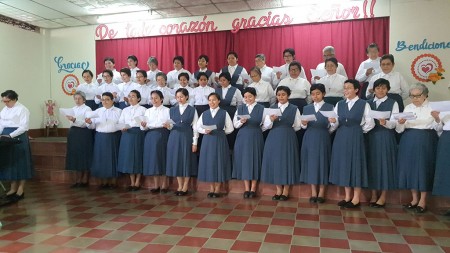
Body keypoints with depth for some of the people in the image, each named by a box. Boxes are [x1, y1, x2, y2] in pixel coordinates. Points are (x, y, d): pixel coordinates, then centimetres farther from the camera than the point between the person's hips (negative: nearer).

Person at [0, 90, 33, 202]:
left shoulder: (22, 109, -8)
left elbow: (24, 126, -14)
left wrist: (10, 135, -21)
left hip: (18, 137, -7)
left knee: (20, 161, -2)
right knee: (9, 161, 8)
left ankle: (20, 190, 6)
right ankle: (13, 188, 18)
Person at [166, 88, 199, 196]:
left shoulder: (192, 110, 0)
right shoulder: (172, 110, 9)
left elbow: (195, 127, -2)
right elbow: (171, 126, 11)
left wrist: (194, 142, -7)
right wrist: (168, 126, -13)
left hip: (187, 137, -3)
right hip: (174, 137, 3)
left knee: (187, 160, 2)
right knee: (176, 160, 5)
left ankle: (185, 187, 13)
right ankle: (180, 186, 18)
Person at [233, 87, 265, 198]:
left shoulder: (261, 108, 1)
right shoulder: (240, 108, 8)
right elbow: (235, 124, 3)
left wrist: (256, 130, -8)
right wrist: (241, 121, -15)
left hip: (256, 138, -2)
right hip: (243, 137, 2)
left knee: (254, 160, 2)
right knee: (244, 160, 4)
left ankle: (253, 189, 13)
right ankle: (247, 189, 15)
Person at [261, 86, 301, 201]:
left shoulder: (294, 109, 1)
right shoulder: (271, 108, 7)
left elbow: (297, 127, 3)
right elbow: (266, 126, 1)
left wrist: (287, 128, -3)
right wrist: (271, 120, -16)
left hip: (288, 138, -2)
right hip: (274, 138, 2)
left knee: (287, 161, 2)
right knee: (274, 161, 4)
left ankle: (286, 190, 17)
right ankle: (279, 189, 20)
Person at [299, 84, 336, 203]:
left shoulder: (330, 107, 1)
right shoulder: (306, 108, 10)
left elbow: (333, 125, -2)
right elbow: (304, 126, 9)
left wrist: (324, 133, -2)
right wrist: (304, 124, -11)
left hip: (323, 139, -3)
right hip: (309, 138, 3)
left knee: (322, 162, 1)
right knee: (311, 162, 4)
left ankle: (321, 193, 12)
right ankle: (313, 192, 13)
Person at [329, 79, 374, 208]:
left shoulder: (364, 104, -2)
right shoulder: (339, 104, 9)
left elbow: (370, 123, -1)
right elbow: (336, 123, 6)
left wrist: (358, 130, 2)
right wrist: (333, 121, -14)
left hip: (356, 137, -4)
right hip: (341, 137, 4)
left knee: (356, 164, 0)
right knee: (343, 164, 7)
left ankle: (356, 199, 12)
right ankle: (347, 197, 18)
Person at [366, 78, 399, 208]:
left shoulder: (393, 103, 1)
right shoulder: (368, 103, 11)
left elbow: (393, 123, -9)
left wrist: (385, 122, -29)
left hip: (386, 137, -3)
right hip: (371, 137, 3)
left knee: (385, 163, -1)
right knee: (372, 163, 5)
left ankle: (383, 196, 9)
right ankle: (373, 195, 16)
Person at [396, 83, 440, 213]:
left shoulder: (432, 107, 3)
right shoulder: (408, 108, 10)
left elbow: (438, 128, -2)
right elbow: (400, 129, 6)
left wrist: (437, 119, -21)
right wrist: (400, 123, -16)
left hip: (426, 142, -3)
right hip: (409, 142, 3)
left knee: (424, 168, 0)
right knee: (409, 168, 5)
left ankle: (422, 201, 12)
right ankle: (414, 198, 19)